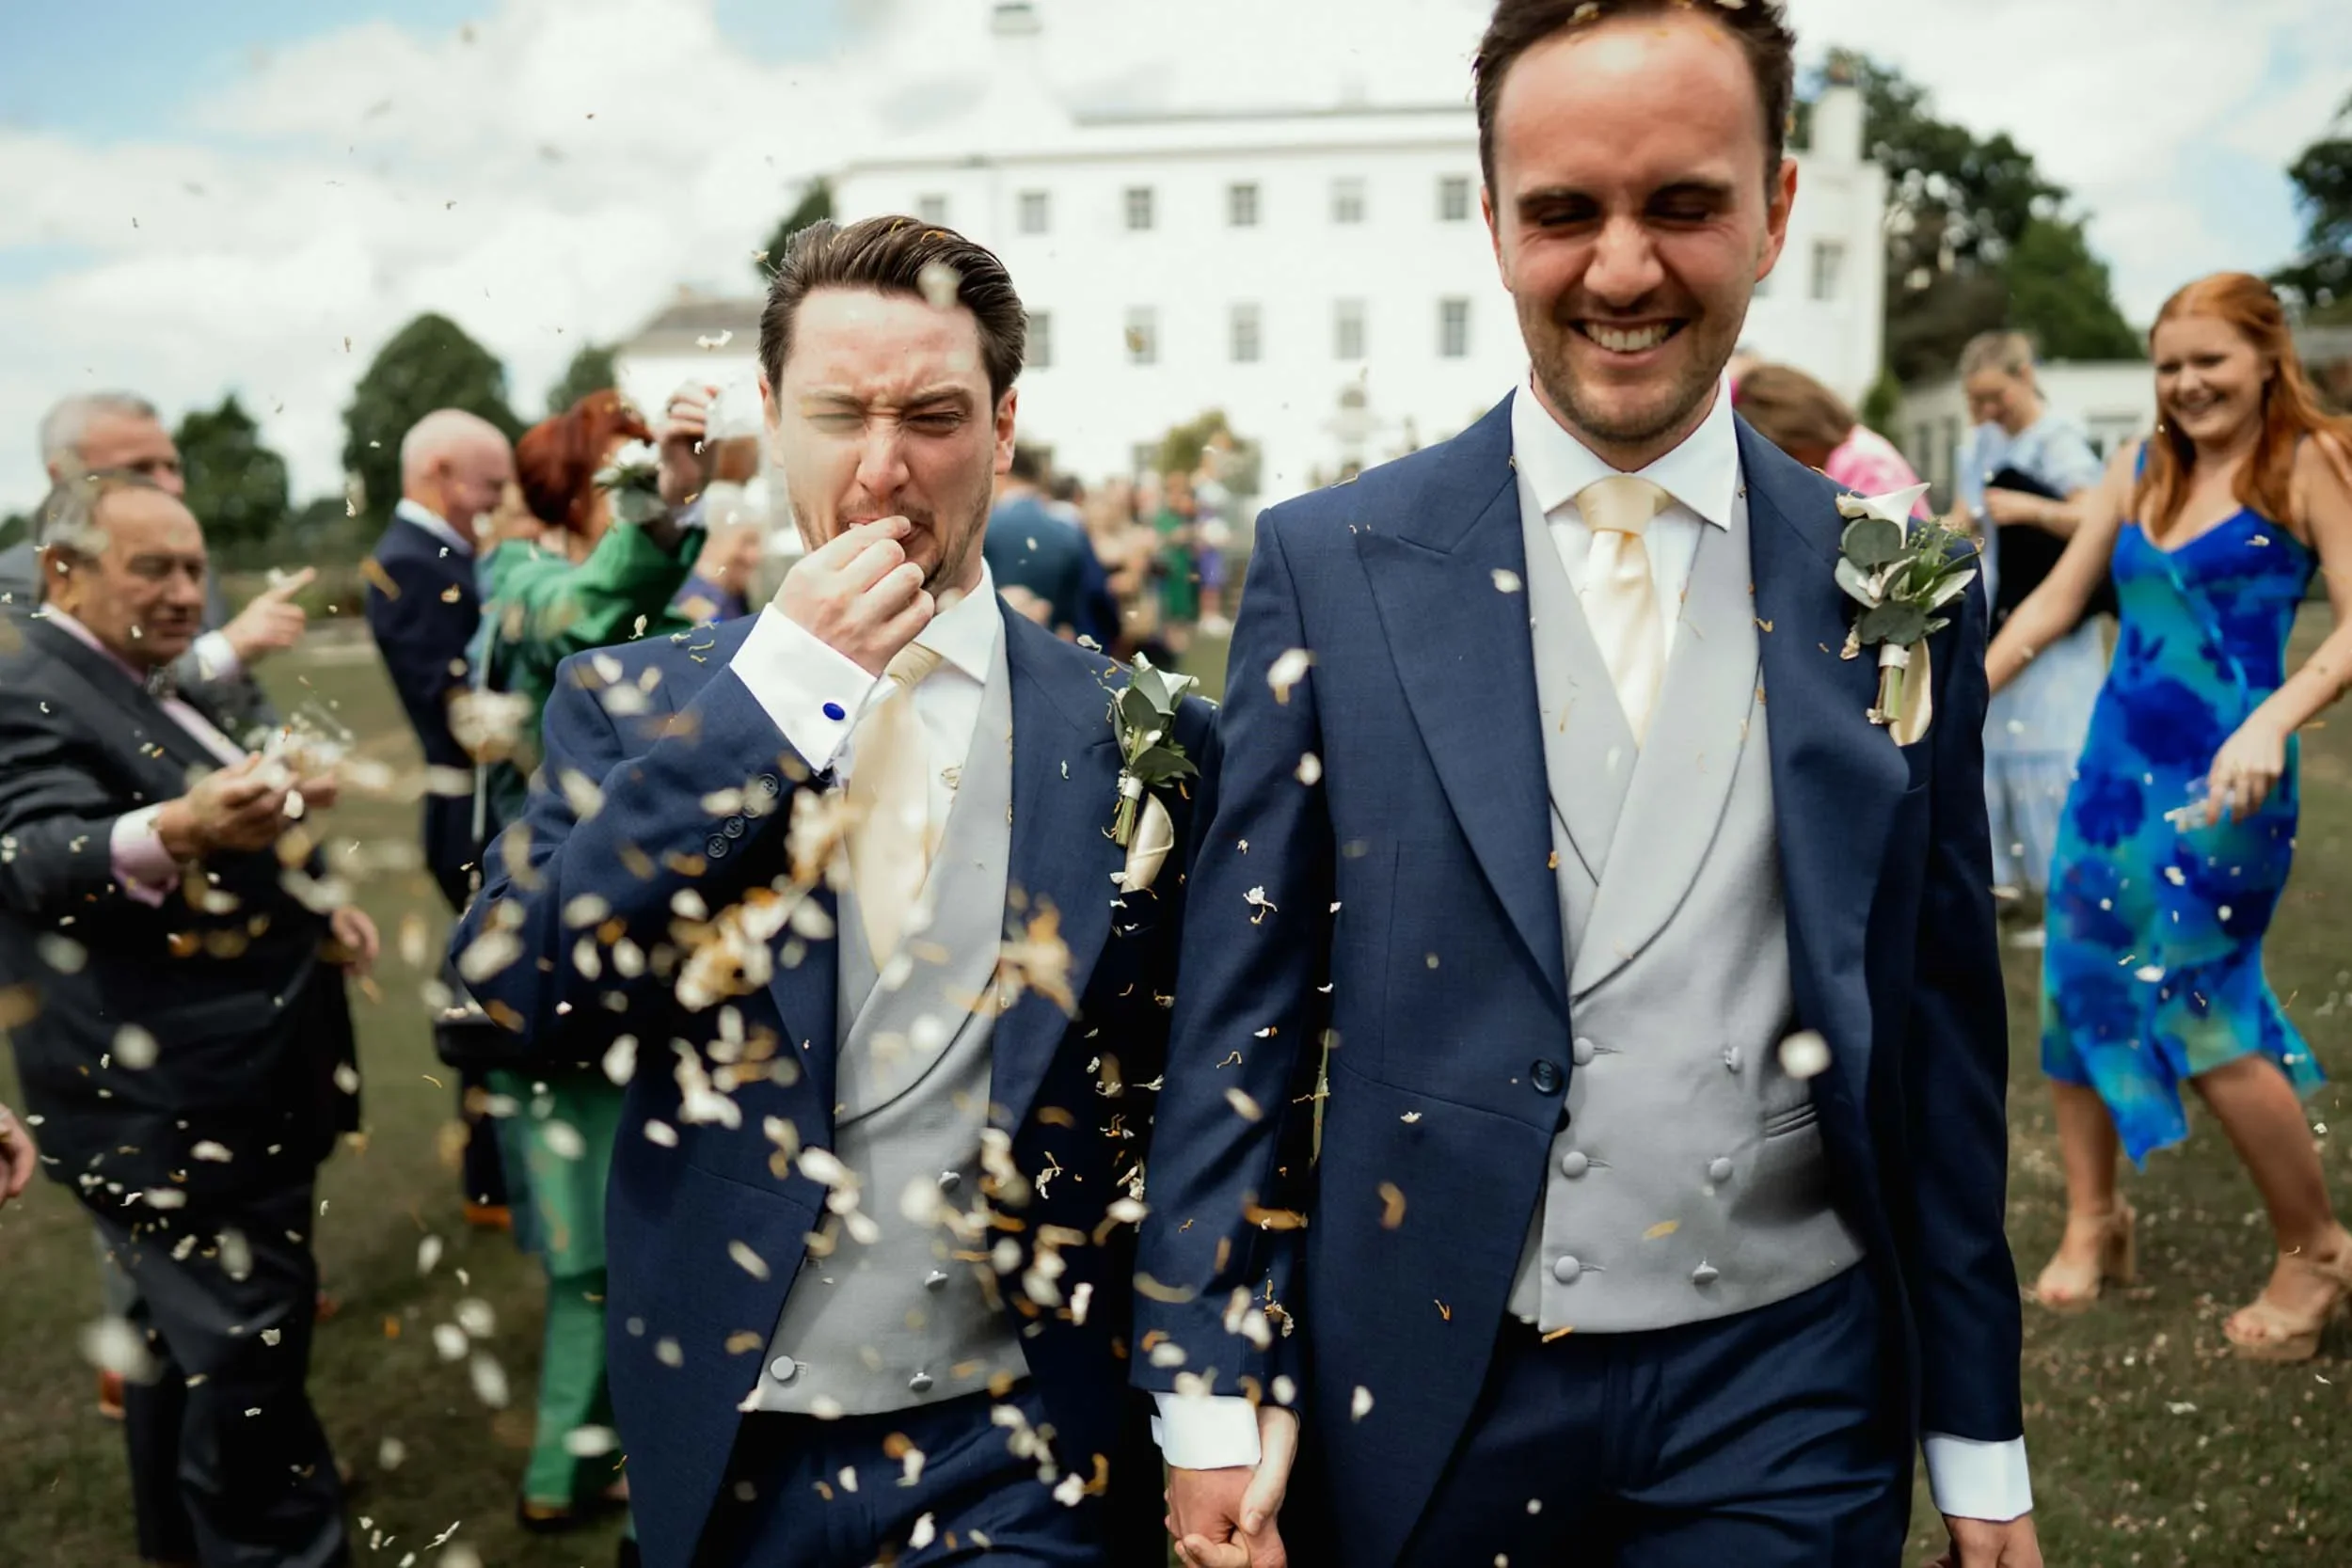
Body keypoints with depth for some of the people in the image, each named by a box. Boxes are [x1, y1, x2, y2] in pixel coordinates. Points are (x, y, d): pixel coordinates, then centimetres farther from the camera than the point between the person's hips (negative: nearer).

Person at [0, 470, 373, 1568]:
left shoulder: (146, 692, 15)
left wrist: (307, 907, 11)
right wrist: (174, 832, -55)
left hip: (219, 1097, 10)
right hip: (170, 1106, -10)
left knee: (192, 1336, 21)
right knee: (249, 1348, -7)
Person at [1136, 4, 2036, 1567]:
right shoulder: (1332, 563, -6)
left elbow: (1945, 1030, 4)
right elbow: (1244, 1001, -4)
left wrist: (1981, 1442, 7)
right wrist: (1214, 1385, -6)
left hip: (1788, 1389, 1)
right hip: (1428, 1392, 0)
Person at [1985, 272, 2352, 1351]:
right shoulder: (2141, 468, 10)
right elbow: (2057, 598, 14)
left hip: (2220, 782, -6)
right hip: (2116, 764, 6)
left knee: (2198, 1015, -6)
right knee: (2079, 986, 7)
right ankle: (2094, 1222, 25)